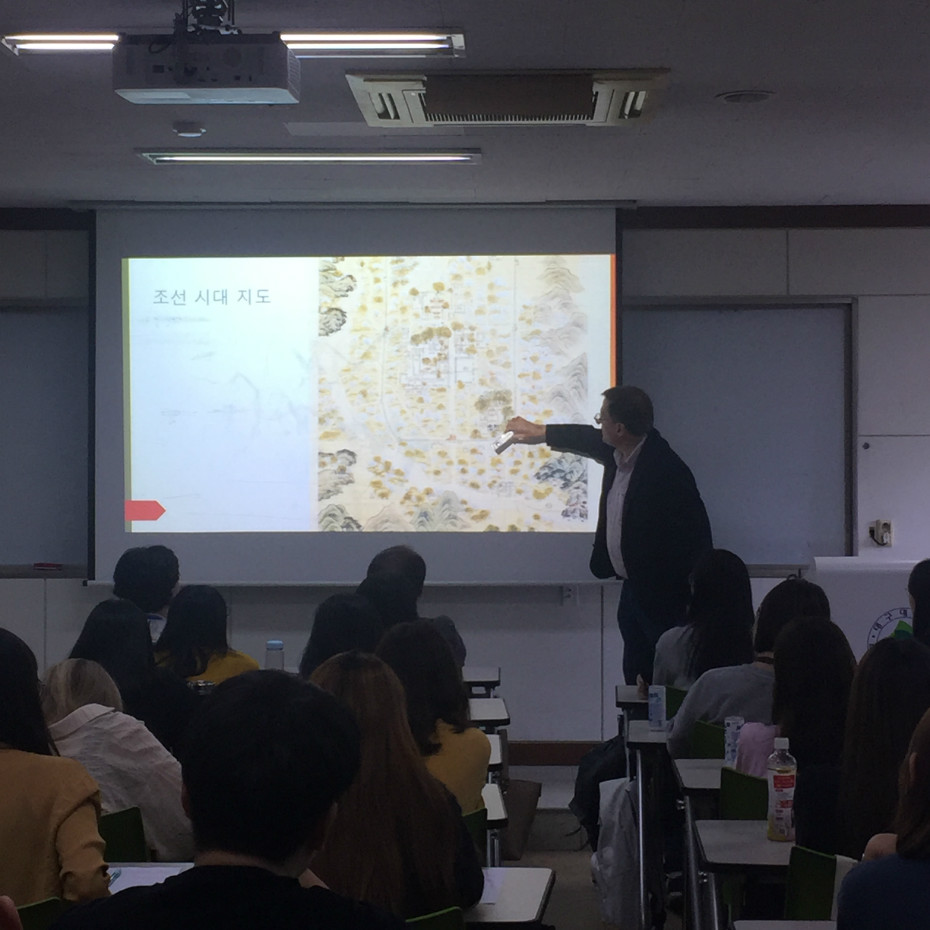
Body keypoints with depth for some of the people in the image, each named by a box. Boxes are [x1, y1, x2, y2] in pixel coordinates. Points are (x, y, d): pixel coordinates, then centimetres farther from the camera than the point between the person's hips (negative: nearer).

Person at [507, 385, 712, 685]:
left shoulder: (666, 470, -23)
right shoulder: (619, 452, 3)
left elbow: (695, 535, -20)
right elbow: (589, 440, 27)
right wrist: (539, 432, 41)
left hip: (666, 593, -9)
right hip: (633, 589, 9)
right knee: (635, 674, 12)